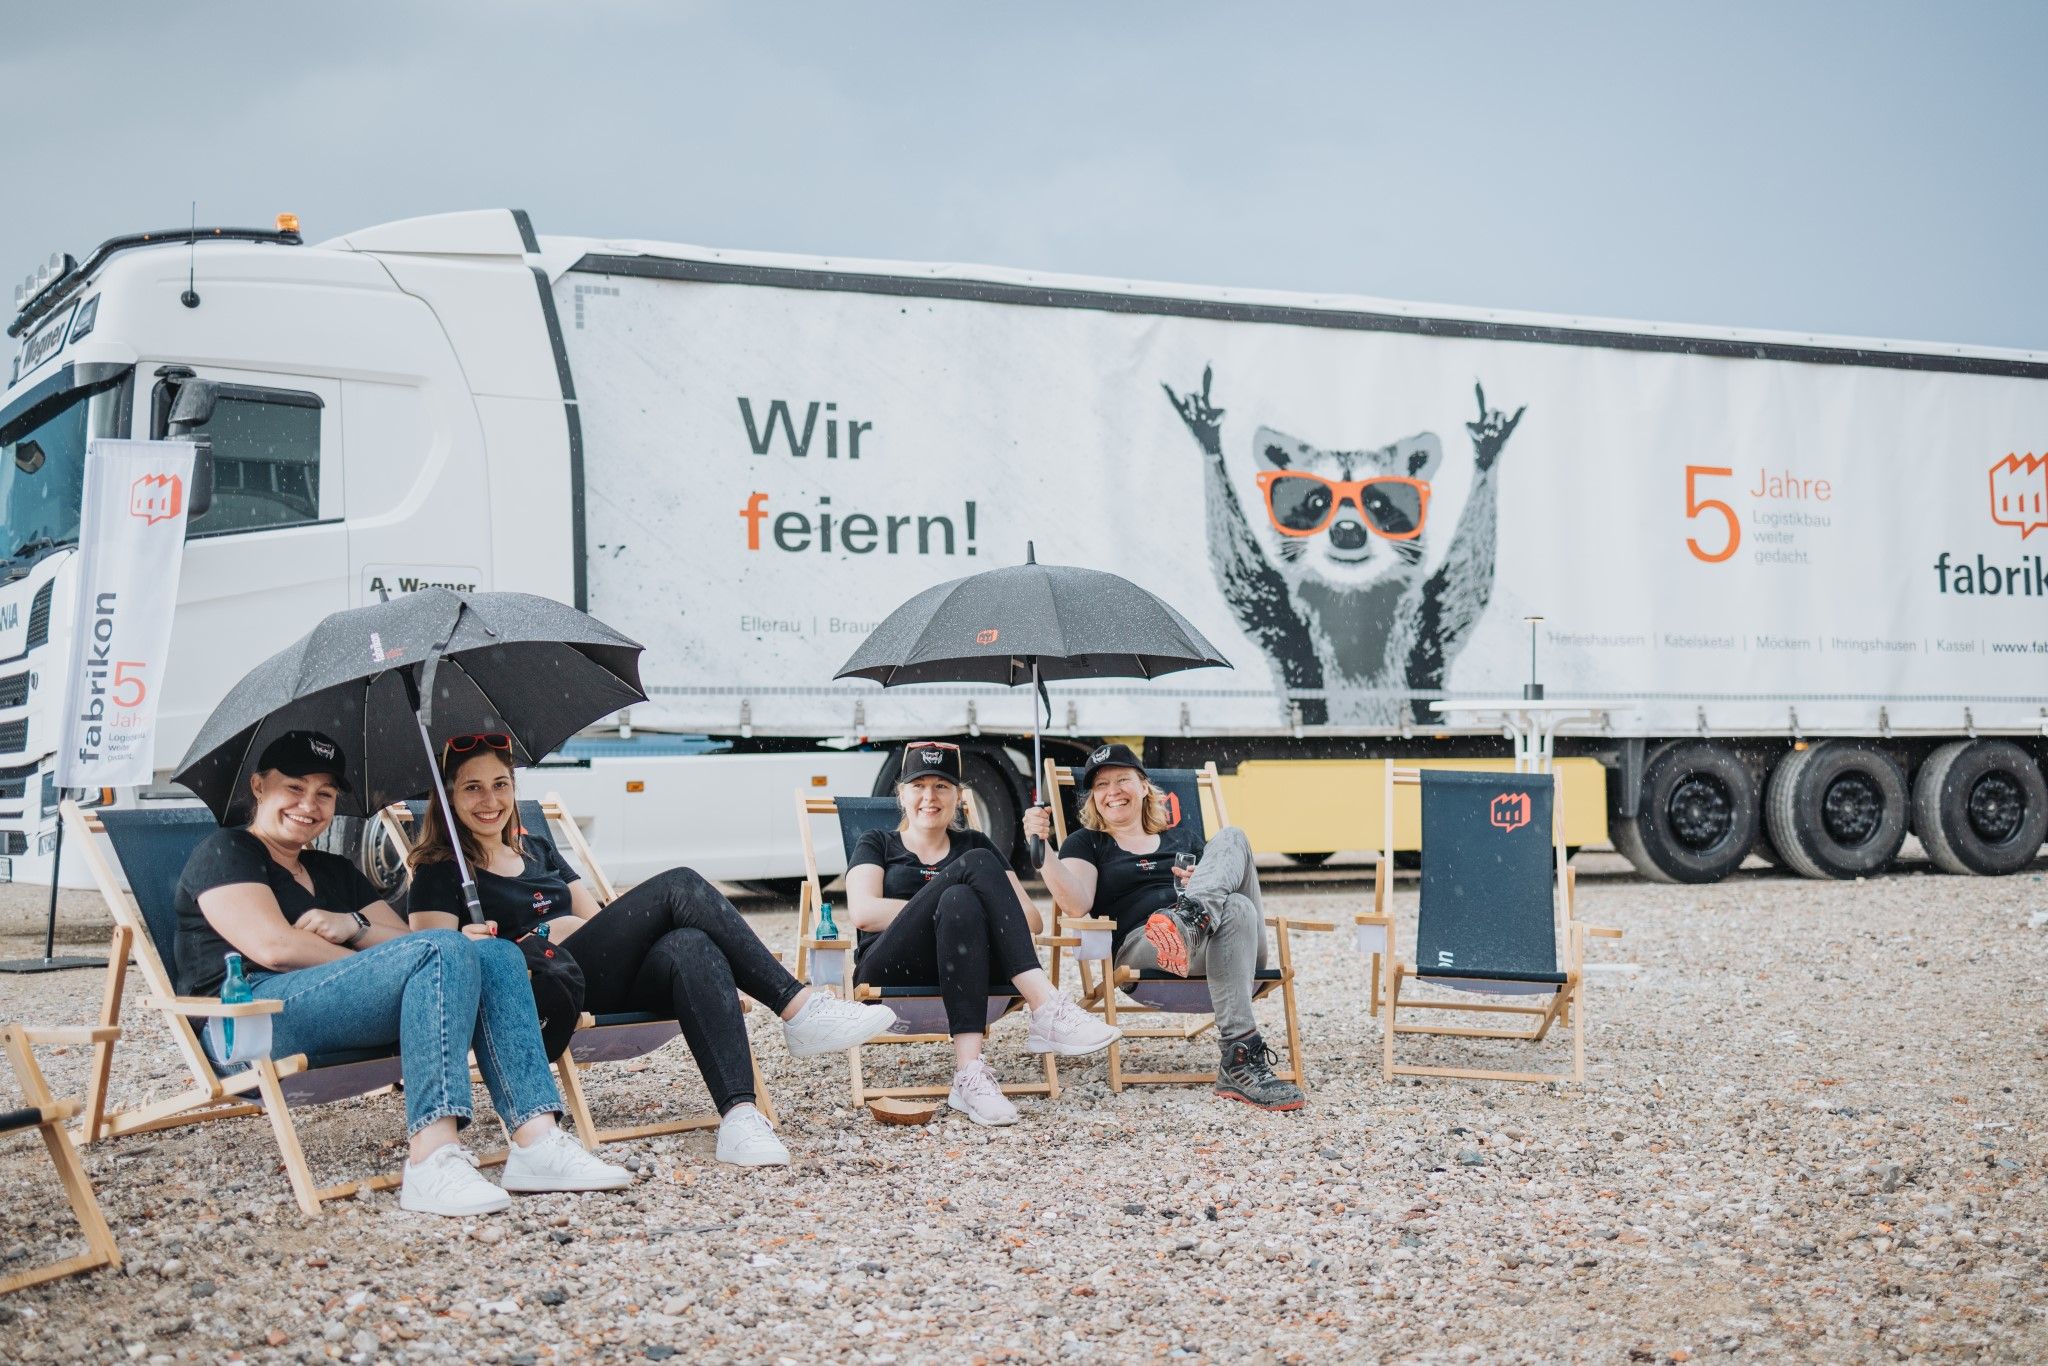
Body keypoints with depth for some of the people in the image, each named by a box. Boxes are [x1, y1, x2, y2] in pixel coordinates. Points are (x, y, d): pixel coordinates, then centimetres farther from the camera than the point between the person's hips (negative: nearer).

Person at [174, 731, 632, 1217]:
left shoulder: (334, 871, 30)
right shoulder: (225, 853, 7)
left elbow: (407, 939, 17)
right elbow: (273, 947, -10)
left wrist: (357, 927, -4)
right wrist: (368, 962, -6)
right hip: (250, 1022, -7)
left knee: (497, 955, -13)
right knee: (443, 951, -27)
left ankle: (536, 1141, -29)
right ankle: (431, 1162, -43)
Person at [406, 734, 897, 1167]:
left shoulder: (536, 848, 27)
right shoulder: (438, 872, 7)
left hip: (606, 988, 6)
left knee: (691, 947, -31)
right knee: (679, 886, -20)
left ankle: (739, 1114, -49)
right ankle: (799, 1008, -26)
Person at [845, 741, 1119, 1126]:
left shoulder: (974, 843, 26)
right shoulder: (878, 845, 20)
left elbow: (1031, 919, 14)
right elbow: (864, 913, -2)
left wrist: (961, 908, -7)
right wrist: (955, 907, -7)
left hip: (964, 970, 2)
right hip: (893, 974, -2)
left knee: (960, 902, -34)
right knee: (978, 865, -25)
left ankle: (968, 1073, -48)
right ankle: (1047, 1010, -42)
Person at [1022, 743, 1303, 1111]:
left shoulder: (1184, 840, 31)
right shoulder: (1087, 843, 20)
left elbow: (1247, 896, 26)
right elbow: (1078, 903, -1)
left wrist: (1204, 888, 3)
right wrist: (1041, 847, -15)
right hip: (1140, 946, -4)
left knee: (1230, 837, -17)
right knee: (1235, 908, -36)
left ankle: (1189, 919, -44)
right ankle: (1241, 1059, -48)